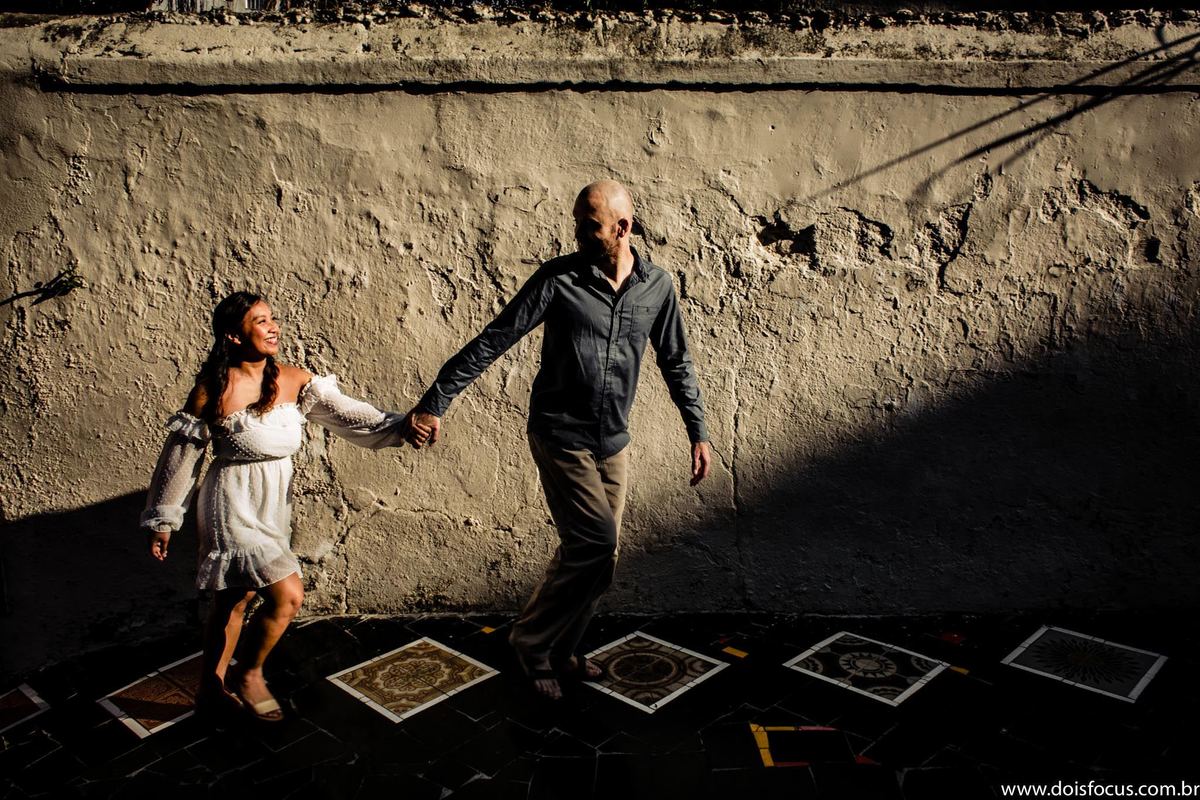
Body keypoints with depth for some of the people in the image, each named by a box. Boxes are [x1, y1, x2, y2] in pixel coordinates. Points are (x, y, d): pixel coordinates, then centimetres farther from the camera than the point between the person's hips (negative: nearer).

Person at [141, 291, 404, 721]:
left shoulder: (293, 380, -3)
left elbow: (343, 411, -12)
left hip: (272, 506, 6)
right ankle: (247, 675, 13)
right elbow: (180, 457, -8)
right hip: (233, 506, -6)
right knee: (288, 594, -12)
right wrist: (162, 521, 0)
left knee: (235, 599, 20)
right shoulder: (214, 390, -16)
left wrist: (397, 427, -26)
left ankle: (211, 688, 38)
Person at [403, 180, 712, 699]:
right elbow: (492, 342, -13)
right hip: (560, 436, -5)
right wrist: (434, 403, -19)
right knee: (596, 545, -11)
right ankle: (530, 640, 11)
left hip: (612, 441, 5)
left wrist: (698, 432, 8)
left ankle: (560, 650, 32)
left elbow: (676, 363, 11)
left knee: (592, 555, 11)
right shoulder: (559, 278, -12)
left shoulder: (657, 286, 0)